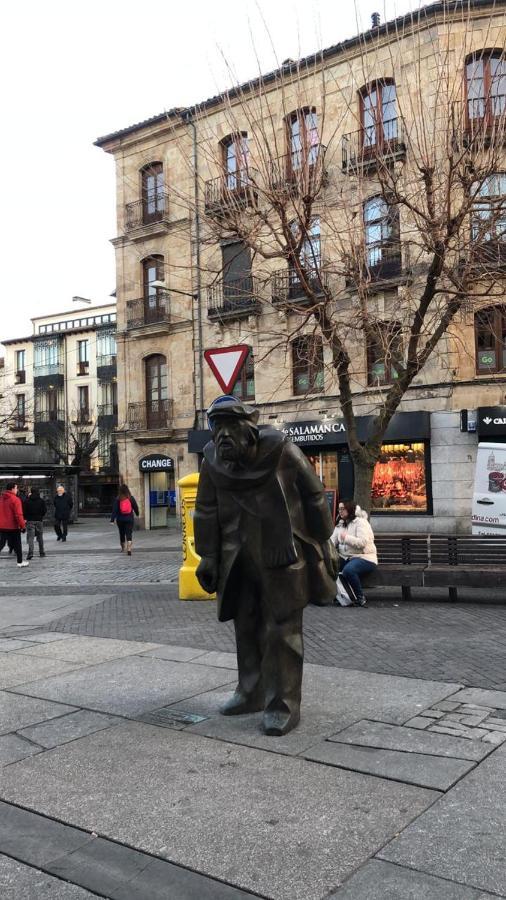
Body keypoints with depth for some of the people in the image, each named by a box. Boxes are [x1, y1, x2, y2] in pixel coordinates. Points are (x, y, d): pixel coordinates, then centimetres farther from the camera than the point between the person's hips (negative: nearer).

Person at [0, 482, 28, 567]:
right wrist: (23, 525, -12)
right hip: (13, 526, -6)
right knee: (17, 544, 6)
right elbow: (18, 515, -19)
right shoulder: (15, 499, -15)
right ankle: (20, 562, 13)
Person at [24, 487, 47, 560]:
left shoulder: (27, 501, -2)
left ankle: (30, 553, -21)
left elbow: (24, 511, -5)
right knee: (40, 537, 13)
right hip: (39, 520, 1)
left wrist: (26, 518, 10)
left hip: (30, 521, -1)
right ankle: (41, 552, 19)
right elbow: (45, 510, -3)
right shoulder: (42, 501, -1)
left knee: (30, 537, -5)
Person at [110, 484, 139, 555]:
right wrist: (137, 514, 25)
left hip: (120, 519, 1)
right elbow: (136, 507, 5)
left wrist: (112, 520, -12)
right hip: (129, 519, -1)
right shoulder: (131, 498, -5)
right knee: (129, 534, -3)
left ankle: (123, 548, 33)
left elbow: (114, 510, -11)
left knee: (122, 534, 16)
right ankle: (129, 549, -19)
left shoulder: (117, 499, -7)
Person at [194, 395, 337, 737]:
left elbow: (314, 498, -4)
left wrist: (323, 547, -1)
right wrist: (208, 557, 6)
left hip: (283, 556, -4)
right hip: (240, 560, 5)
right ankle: (252, 694, 31)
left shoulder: (282, 451, -13)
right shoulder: (213, 461, -4)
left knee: (282, 630, 1)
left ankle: (284, 705, 11)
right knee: (246, 626, 15)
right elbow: (207, 511, 6)